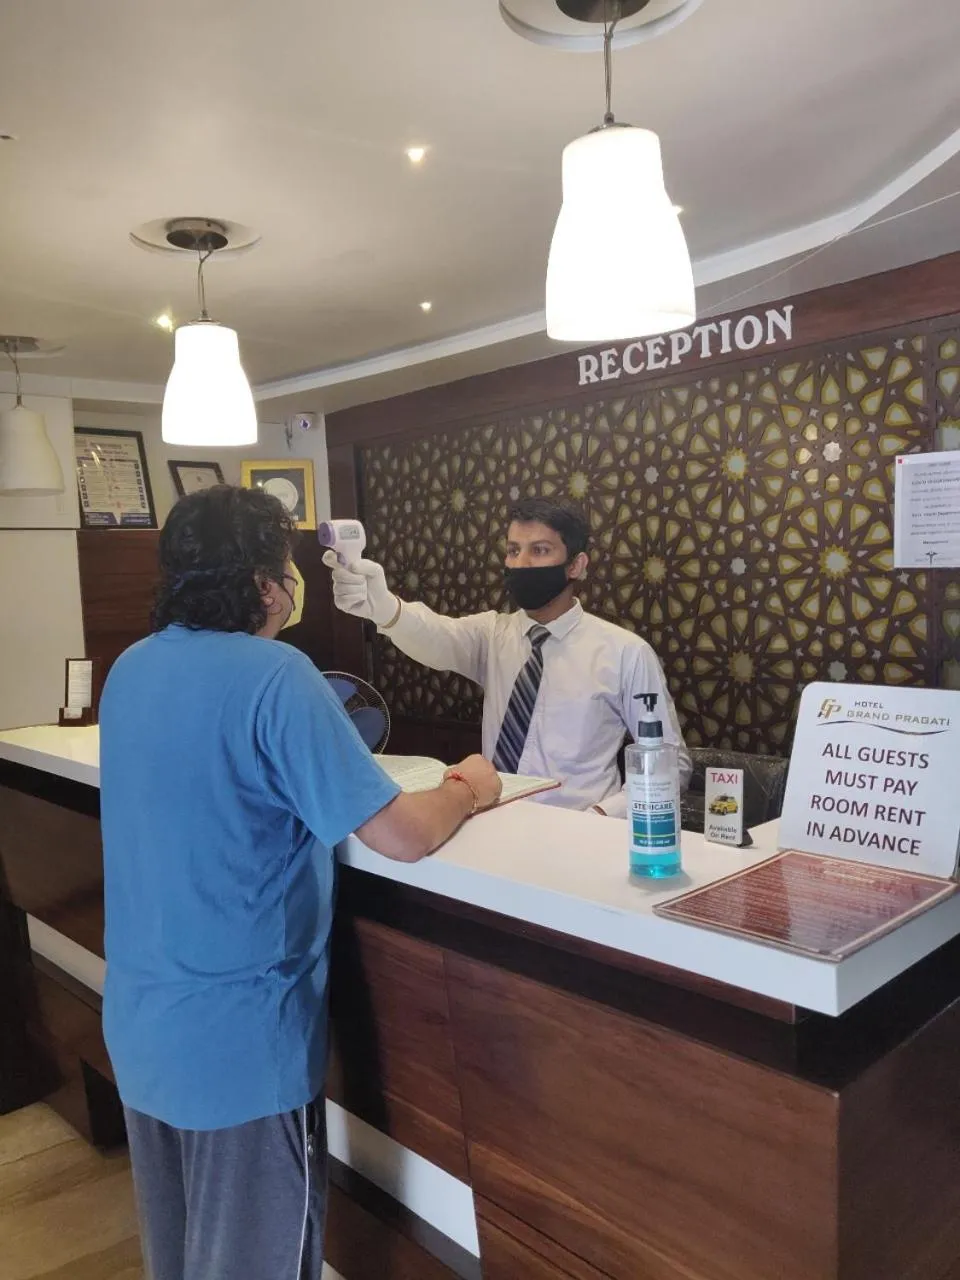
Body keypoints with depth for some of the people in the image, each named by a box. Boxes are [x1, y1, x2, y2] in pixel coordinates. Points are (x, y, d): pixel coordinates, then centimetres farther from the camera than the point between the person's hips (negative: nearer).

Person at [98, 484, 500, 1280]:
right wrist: (468, 792, -4)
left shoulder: (131, 670, 1)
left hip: (141, 1027, 8)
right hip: (240, 1039, -7)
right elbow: (403, 838, -23)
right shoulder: (274, 674, -23)